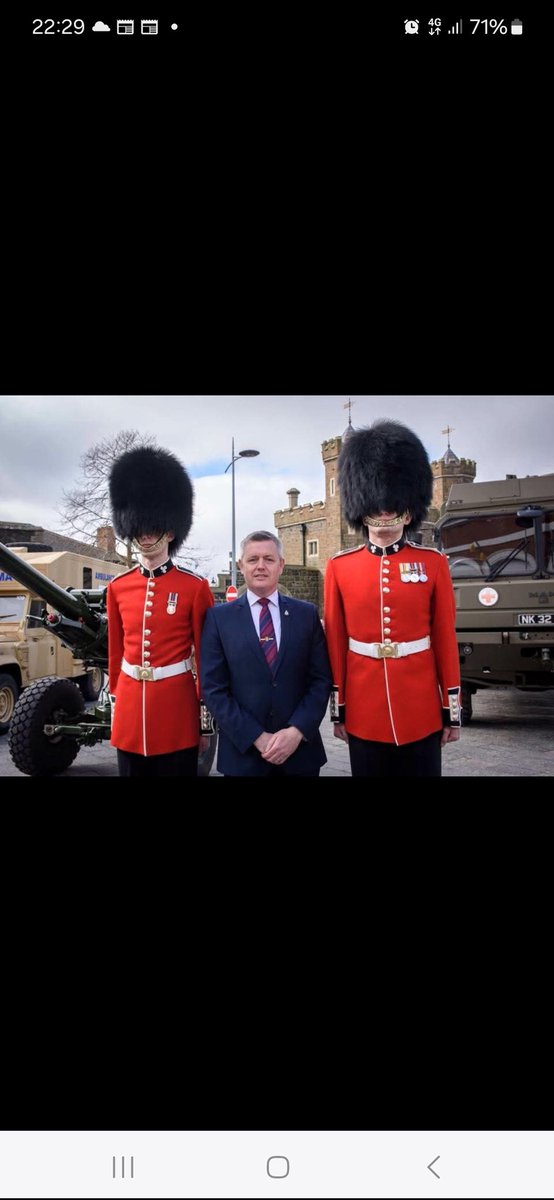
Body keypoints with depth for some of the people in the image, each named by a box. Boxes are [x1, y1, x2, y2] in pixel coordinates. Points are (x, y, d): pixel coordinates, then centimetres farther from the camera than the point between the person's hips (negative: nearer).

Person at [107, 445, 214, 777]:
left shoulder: (195, 586, -5)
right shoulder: (118, 587, 6)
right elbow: (116, 650, 13)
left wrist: (206, 712, -1)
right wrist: (116, 700, 16)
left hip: (176, 707, -3)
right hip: (130, 707, 4)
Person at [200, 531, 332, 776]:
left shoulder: (307, 613, 3)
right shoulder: (219, 617, -1)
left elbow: (321, 679, 0)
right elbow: (213, 688, -5)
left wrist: (297, 731, -12)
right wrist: (256, 737, -12)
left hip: (301, 749, 2)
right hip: (242, 751, -1)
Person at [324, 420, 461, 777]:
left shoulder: (433, 563, -1)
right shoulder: (339, 568, 0)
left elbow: (446, 640, 1)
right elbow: (335, 645, 3)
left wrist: (452, 711, 1)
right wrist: (338, 710, 5)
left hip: (421, 712, 0)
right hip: (364, 713, 1)